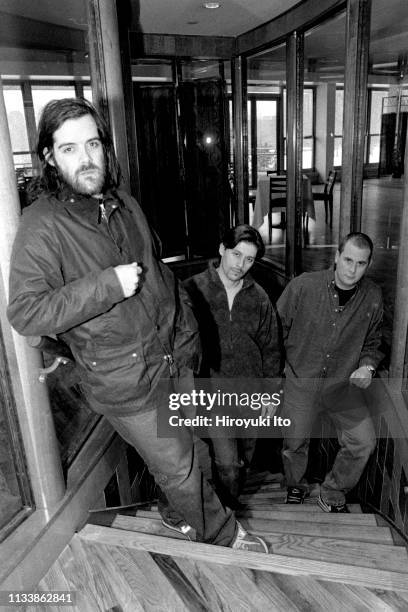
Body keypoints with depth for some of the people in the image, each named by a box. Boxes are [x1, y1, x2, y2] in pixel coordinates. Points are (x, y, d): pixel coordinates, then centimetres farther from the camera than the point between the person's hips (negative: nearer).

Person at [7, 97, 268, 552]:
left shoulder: (124, 205, 6)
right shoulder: (42, 225, -16)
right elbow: (24, 313, -20)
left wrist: (186, 338, 14)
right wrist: (108, 285, -26)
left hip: (173, 362, 6)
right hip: (123, 382, -6)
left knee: (178, 453, 23)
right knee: (181, 469, 9)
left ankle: (177, 515, 54)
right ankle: (224, 537, 37)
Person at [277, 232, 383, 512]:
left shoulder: (373, 297, -5)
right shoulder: (304, 285, -15)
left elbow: (373, 341, 10)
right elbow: (278, 327, -3)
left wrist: (368, 365, -8)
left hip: (344, 384, 2)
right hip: (301, 379, -2)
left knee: (364, 441, -3)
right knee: (294, 442, 8)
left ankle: (333, 495, 24)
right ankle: (296, 487, 42)